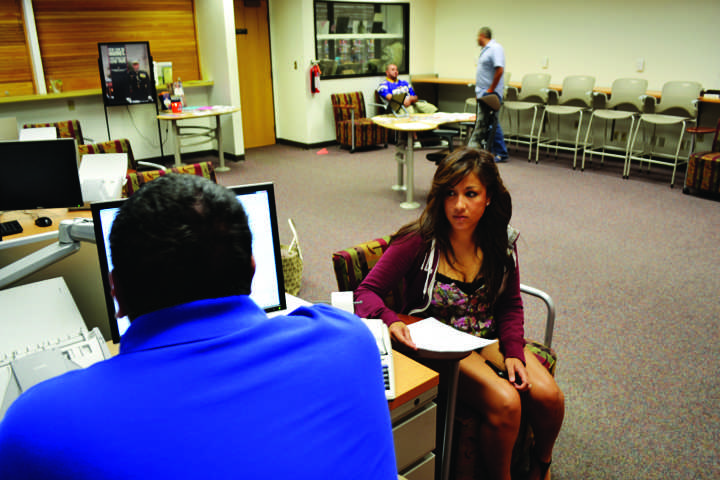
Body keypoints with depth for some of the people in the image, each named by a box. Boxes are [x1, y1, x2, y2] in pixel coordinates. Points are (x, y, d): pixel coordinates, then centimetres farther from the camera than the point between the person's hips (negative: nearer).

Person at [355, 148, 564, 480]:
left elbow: (510, 305, 7)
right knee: (504, 401, -26)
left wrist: (513, 352, -9)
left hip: (489, 337, 5)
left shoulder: (501, 241, -3)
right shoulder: (419, 241, -17)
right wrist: (391, 322, -38)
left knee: (548, 396, -14)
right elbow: (366, 292, -17)